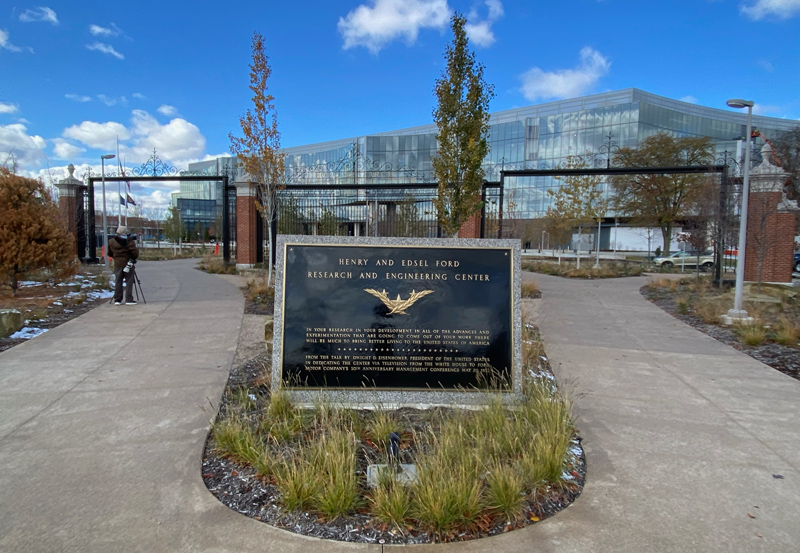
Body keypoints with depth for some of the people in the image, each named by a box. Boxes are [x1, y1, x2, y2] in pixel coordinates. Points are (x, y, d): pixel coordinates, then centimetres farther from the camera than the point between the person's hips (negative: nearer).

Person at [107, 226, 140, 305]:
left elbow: (110, 254, 12)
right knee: (129, 282, 0)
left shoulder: (111, 242, 5)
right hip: (127, 264, -4)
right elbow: (134, 252, -17)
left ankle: (117, 300, 9)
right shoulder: (129, 241, -10)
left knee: (118, 282, 10)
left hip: (117, 264, 4)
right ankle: (129, 300, -2)